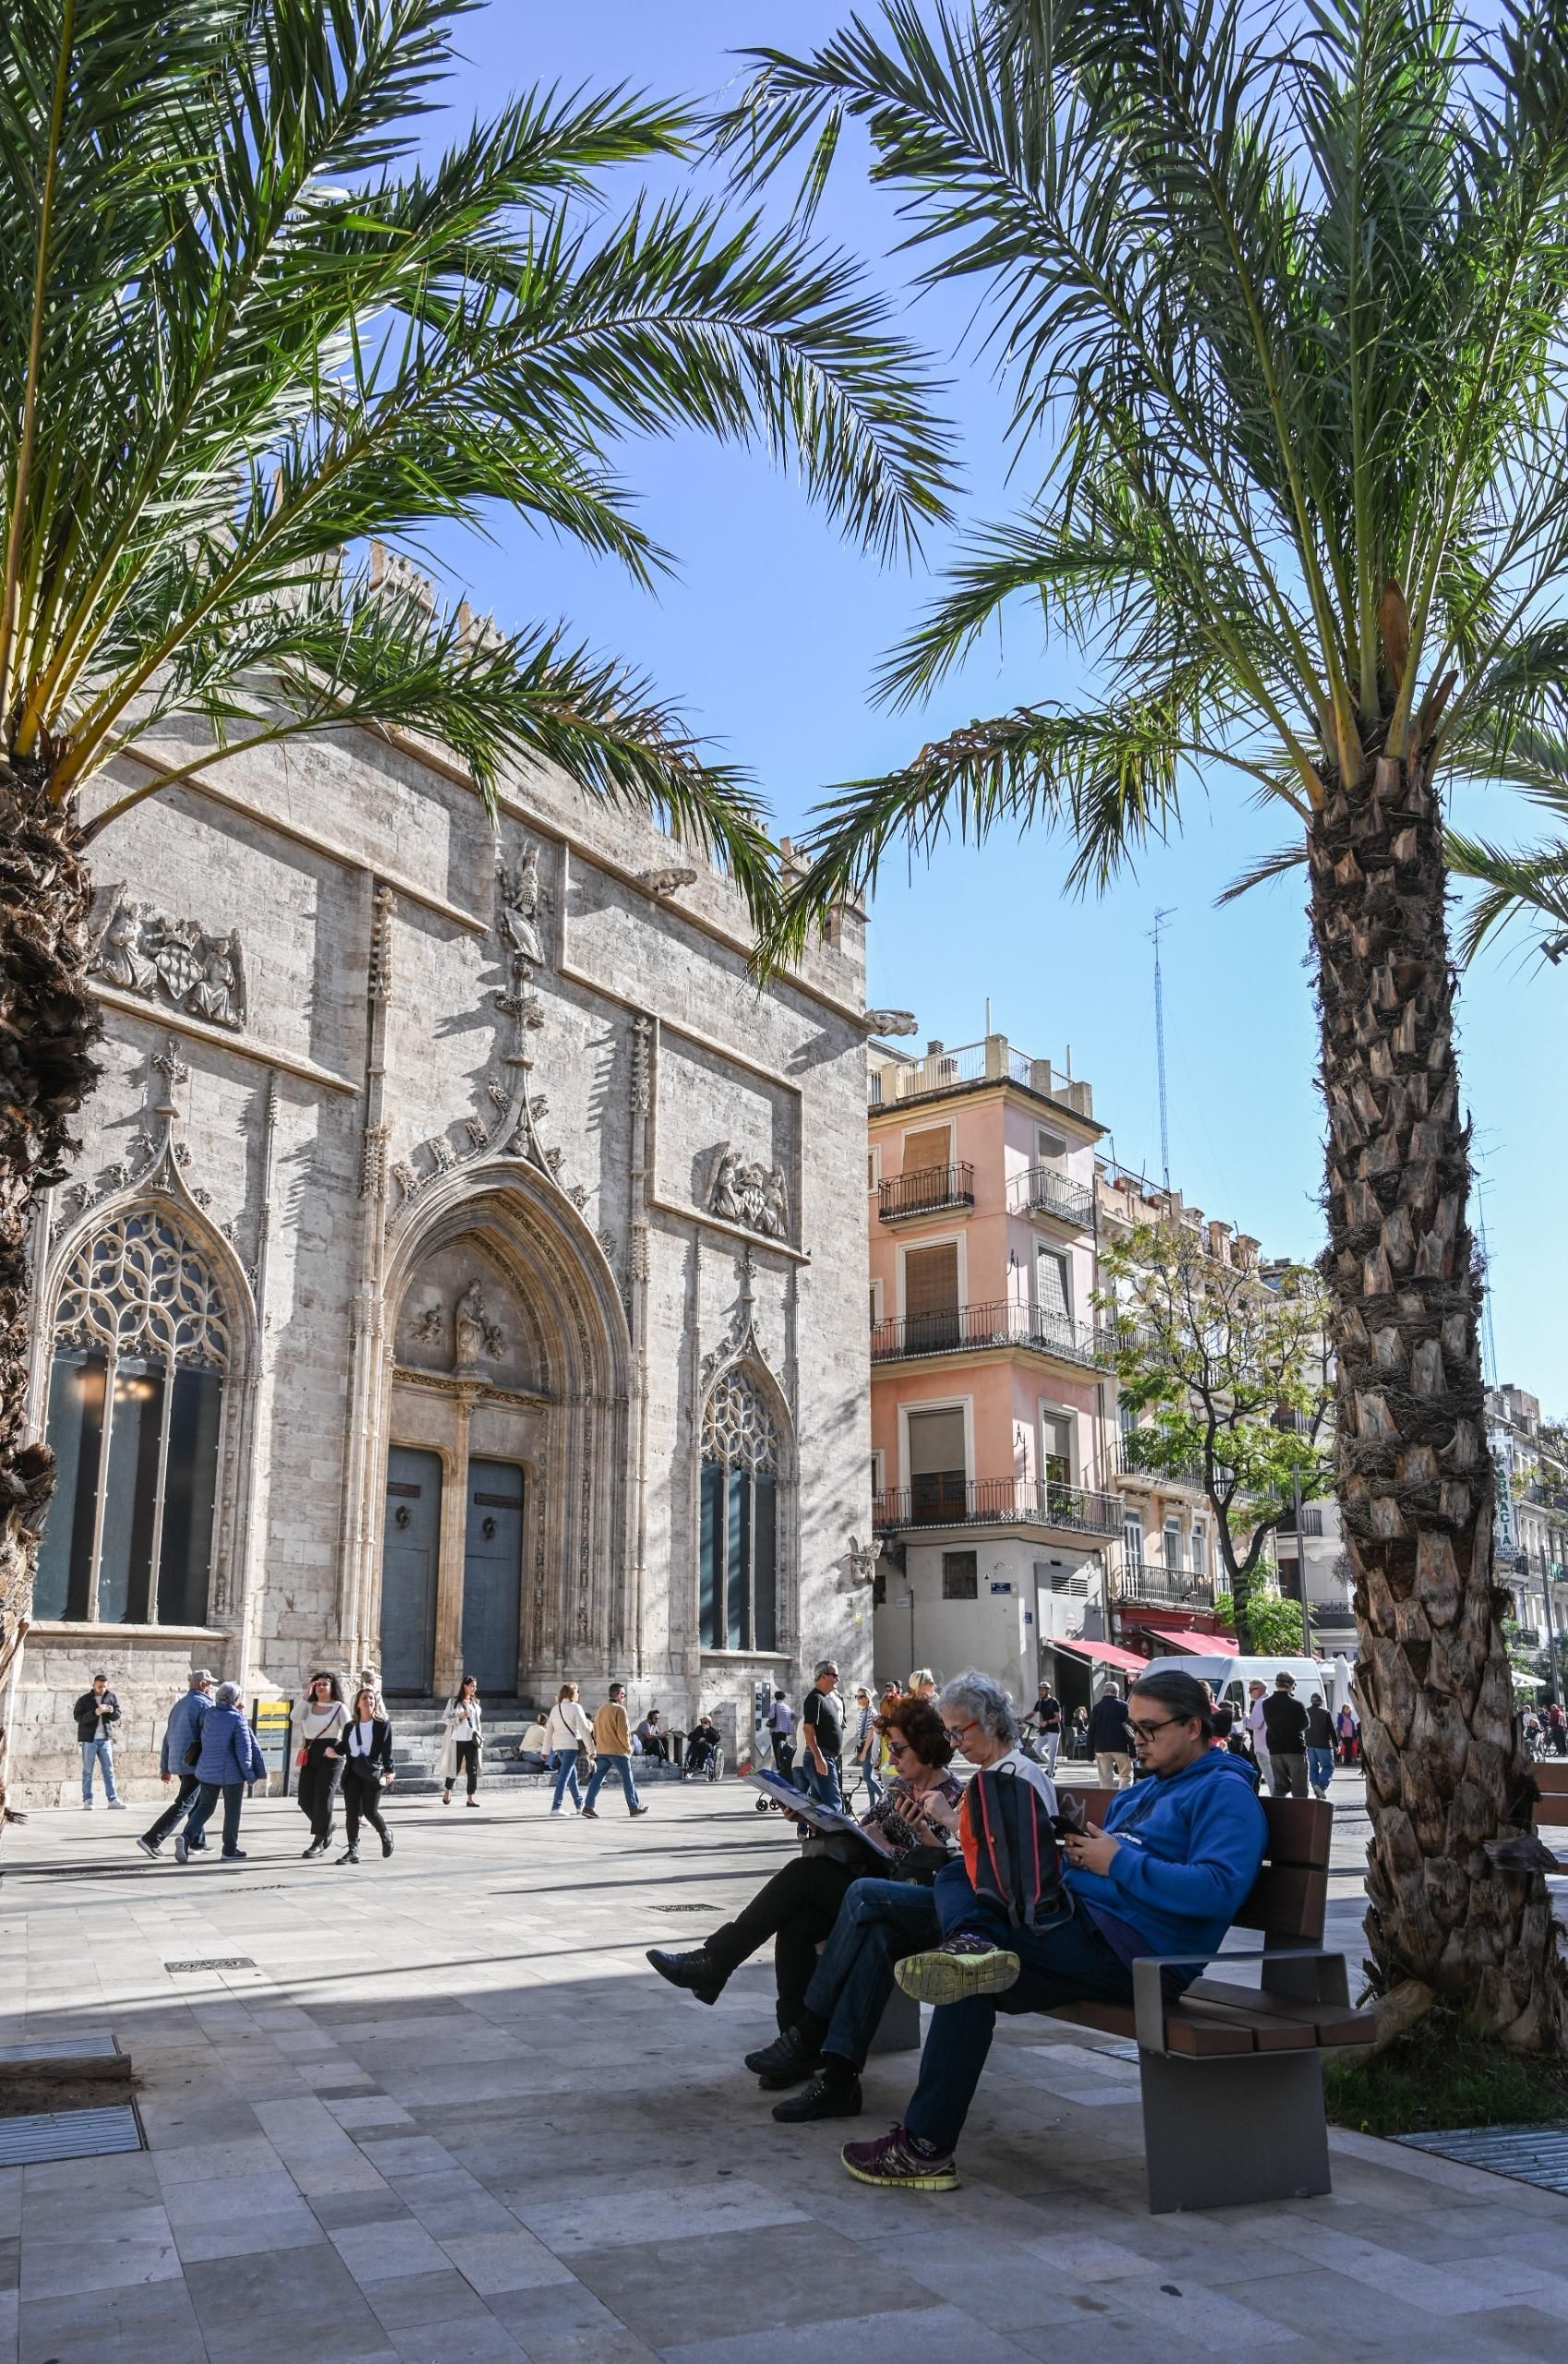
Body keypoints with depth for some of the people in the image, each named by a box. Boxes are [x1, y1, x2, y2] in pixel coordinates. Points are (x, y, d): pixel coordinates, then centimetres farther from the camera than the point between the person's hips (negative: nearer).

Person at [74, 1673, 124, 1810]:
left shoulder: (111, 1697, 6)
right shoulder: (84, 1699, -4)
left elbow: (117, 1716, 7)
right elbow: (78, 1717, -13)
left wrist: (113, 1711, -17)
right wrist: (95, 1713, -26)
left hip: (105, 1739, 3)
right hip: (89, 1739, -3)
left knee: (109, 1770, 3)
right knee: (88, 1771, 2)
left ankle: (113, 1800, 3)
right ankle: (87, 1801, 6)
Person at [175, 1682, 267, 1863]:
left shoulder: (209, 1714, 1)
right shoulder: (237, 1719, -15)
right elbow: (243, 1749, -15)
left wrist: (237, 1711, 14)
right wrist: (250, 1774, -3)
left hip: (207, 1771, 5)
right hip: (231, 1773, -5)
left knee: (205, 1807, 14)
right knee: (232, 1811, 9)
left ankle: (186, 1836, -8)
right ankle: (230, 1850, 16)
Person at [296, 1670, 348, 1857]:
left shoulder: (339, 1708, 3)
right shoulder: (308, 1707, 13)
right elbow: (295, 1717, -9)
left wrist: (337, 1750, -16)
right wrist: (306, 1696, -9)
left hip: (330, 1757, -4)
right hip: (309, 1757, 4)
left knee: (323, 1800, -7)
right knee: (305, 1800, 2)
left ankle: (319, 1842, 0)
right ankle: (326, 1827, 27)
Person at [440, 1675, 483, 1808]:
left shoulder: (475, 1702, 13)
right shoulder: (453, 1702, 0)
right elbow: (447, 1719, -2)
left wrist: (481, 1738, 14)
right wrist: (459, 1717, -18)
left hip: (472, 1740, 3)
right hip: (457, 1740, -3)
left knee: (473, 1769, -8)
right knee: (454, 1767, 6)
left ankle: (471, 1797, -6)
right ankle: (447, 1793, 30)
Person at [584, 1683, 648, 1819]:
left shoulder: (601, 1709, 13)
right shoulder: (619, 1709, -13)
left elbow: (595, 1732, 17)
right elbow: (623, 1732, -18)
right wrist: (628, 1747, -5)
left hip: (602, 1751, 7)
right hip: (618, 1751, -7)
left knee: (598, 1778, 4)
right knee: (627, 1779, 5)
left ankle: (588, 1807, -4)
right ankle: (634, 1807, 11)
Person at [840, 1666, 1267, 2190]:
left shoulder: (1225, 1793, -4)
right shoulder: (1137, 1793, 25)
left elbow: (1218, 1890, -21)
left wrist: (1119, 1861, -16)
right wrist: (1081, 1852, 4)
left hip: (1133, 1948, -10)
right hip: (1080, 1922, 10)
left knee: (971, 1977, -20)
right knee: (961, 1874, 6)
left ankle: (926, 2148, -15)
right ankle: (971, 1943, -29)